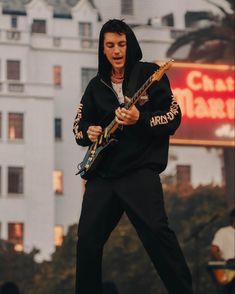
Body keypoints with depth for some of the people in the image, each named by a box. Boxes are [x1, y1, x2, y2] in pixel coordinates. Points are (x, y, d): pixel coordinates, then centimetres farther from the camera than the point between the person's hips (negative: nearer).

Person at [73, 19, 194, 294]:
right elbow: (78, 125, 22)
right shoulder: (96, 85, 15)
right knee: (88, 238, 1)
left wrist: (141, 120, -19)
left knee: (155, 231, -21)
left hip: (140, 170, -5)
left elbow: (174, 116, -3)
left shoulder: (149, 73, 1)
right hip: (102, 174, 5)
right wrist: (88, 132, -1)